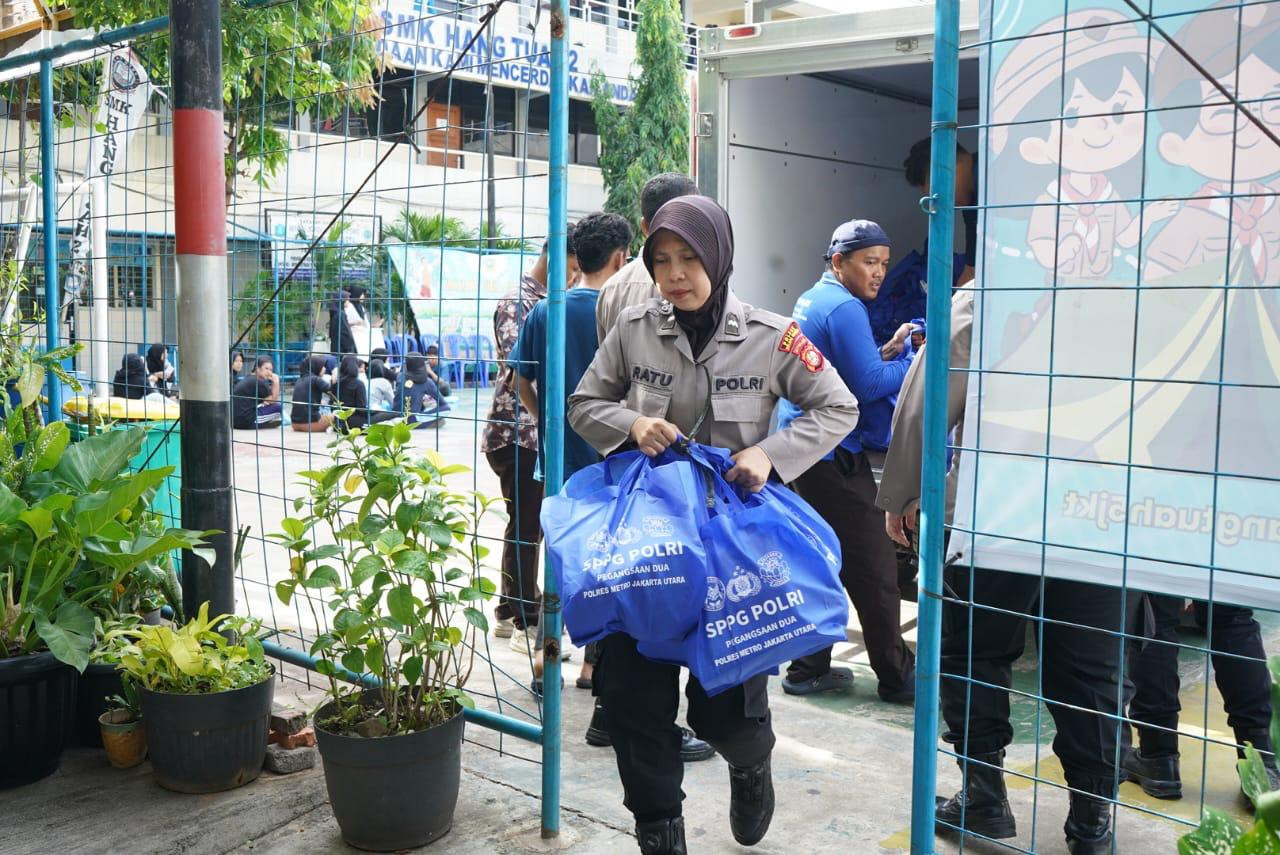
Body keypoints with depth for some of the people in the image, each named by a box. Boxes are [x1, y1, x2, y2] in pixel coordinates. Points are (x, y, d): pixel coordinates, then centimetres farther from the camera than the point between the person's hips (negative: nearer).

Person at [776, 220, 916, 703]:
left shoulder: (810, 301, 16)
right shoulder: (844, 308, -15)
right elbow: (869, 384, -19)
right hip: (832, 451, -10)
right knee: (873, 567, -2)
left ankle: (808, 669, 20)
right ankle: (897, 677, 7)